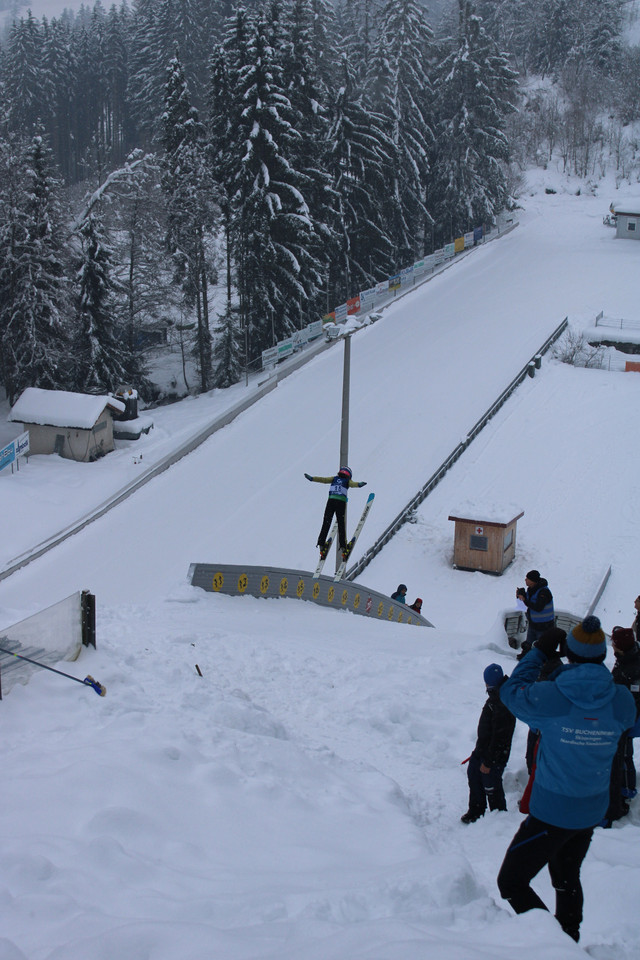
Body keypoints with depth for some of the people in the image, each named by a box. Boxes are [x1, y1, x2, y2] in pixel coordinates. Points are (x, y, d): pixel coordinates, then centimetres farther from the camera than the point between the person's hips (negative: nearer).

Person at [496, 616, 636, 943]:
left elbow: (511, 691, -3)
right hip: (592, 811, 6)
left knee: (511, 883, 4)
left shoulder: (550, 697, -24)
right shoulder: (621, 701, -13)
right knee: (567, 879, 28)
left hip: (551, 813, -5)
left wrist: (538, 654, 8)